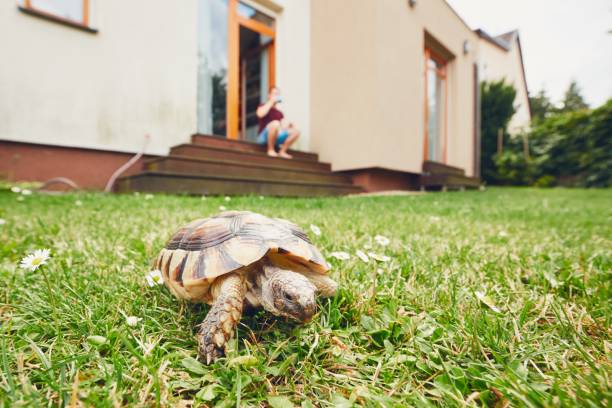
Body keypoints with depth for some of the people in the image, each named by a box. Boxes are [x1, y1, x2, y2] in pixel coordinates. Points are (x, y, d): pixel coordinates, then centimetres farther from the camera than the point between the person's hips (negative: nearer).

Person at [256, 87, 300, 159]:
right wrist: (271, 101, -8)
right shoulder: (263, 106, 7)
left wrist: (289, 124, -9)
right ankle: (270, 150, -23)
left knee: (296, 131, -12)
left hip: (277, 137, 5)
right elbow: (260, 114, -16)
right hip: (264, 136, -5)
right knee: (275, 123, -35)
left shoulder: (279, 113, 21)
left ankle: (282, 151, -11)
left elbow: (284, 126, 14)